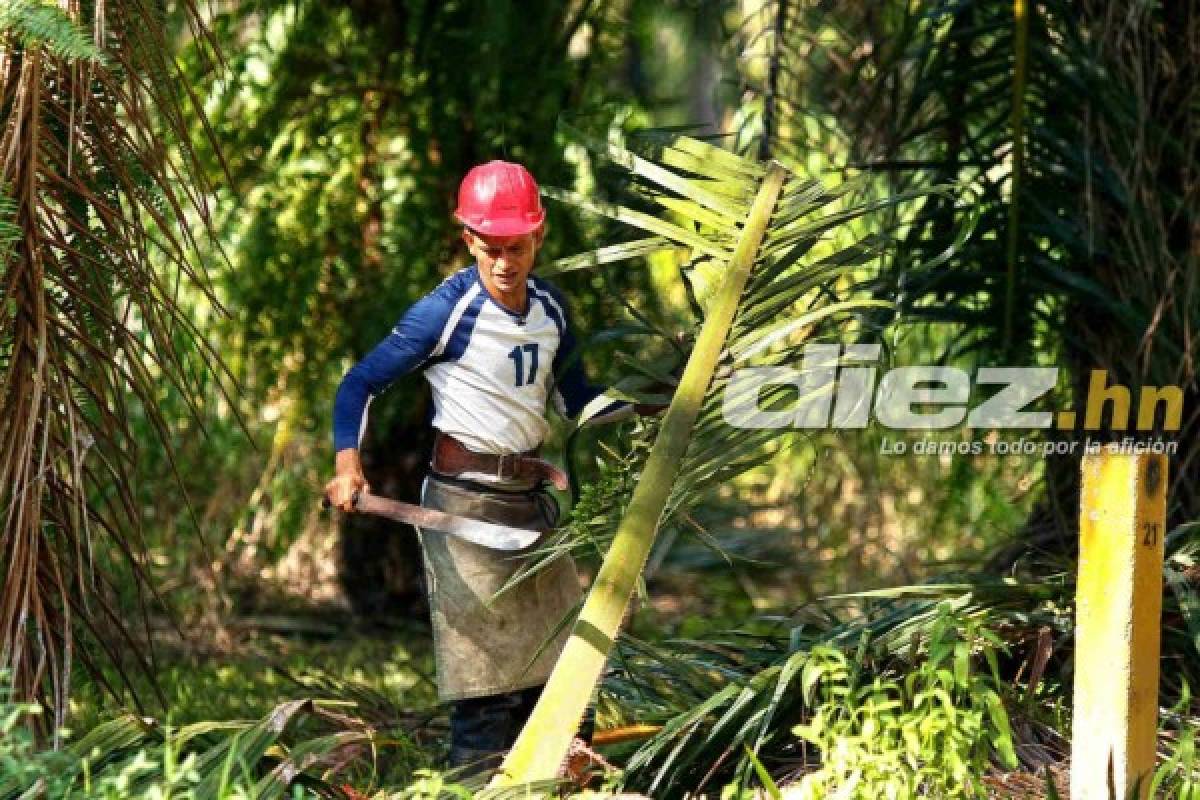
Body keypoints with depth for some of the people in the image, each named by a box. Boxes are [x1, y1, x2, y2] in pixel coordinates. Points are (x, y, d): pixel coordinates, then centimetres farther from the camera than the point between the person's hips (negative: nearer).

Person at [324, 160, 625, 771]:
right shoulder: (448, 312, -14)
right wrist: (347, 465, -24)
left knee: (557, 663, 12)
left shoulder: (549, 309, 6)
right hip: (466, 500, -7)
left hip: (532, 497, 7)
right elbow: (362, 383, -10)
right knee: (486, 675, -8)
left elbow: (577, 401, 17)